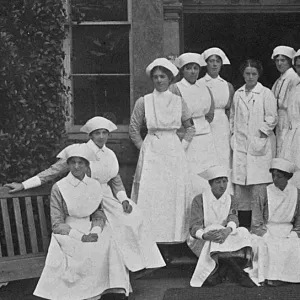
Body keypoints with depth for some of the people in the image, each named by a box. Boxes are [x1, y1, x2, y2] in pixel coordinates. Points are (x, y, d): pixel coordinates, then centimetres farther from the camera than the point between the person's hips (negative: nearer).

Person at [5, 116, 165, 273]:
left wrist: (123, 200, -2)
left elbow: (116, 181, 18)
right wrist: (23, 185, -13)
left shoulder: (110, 155, 9)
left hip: (106, 197, 6)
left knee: (132, 216, -15)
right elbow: (54, 170, -8)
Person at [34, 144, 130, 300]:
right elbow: (57, 224, -5)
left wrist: (95, 232, -14)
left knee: (110, 246, -26)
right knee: (89, 252, -32)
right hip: (68, 234, -3)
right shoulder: (59, 188, -1)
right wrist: (81, 237, -18)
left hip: (91, 230, 3)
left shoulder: (94, 186, 10)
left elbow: (99, 216, 9)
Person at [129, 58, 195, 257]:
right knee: (150, 195, -5)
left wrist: (183, 146, 4)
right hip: (151, 153, -1)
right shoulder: (143, 102, 2)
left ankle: (168, 244, 6)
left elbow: (190, 127, 14)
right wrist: (143, 148, 3)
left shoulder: (179, 102, 5)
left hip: (174, 153, 1)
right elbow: (134, 129, 8)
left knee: (173, 195, 0)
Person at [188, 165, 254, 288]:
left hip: (226, 237, 4)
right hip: (201, 240, -3)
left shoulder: (231, 200, 7)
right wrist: (204, 235, -39)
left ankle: (217, 274, -26)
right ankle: (239, 273, -29)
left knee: (243, 232, -24)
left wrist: (228, 230, -38)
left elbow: (233, 220, -12)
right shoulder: (199, 200, -4)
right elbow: (194, 227, -14)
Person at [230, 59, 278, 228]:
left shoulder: (266, 93, 1)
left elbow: (272, 118, -2)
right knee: (240, 184, 2)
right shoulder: (238, 94, 14)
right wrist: (234, 133, 10)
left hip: (259, 143, -4)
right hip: (240, 143, 4)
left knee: (258, 184, -7)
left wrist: (262, 132, -9)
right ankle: (243, 224, 9)